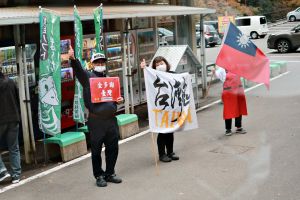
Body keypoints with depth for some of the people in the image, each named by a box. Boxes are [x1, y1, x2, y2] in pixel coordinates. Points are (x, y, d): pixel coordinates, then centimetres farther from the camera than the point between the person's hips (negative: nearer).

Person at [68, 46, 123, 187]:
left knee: (113, 148, 10)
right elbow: (78, 69, -20)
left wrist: (119, 100, 4)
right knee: (96, 150, 3)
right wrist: (73, 59, -40)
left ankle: (110, 173, 26)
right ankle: (99, 176, 18)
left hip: (111, 119, 5)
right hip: (96, 121, -5)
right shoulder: (87, 76, 1)